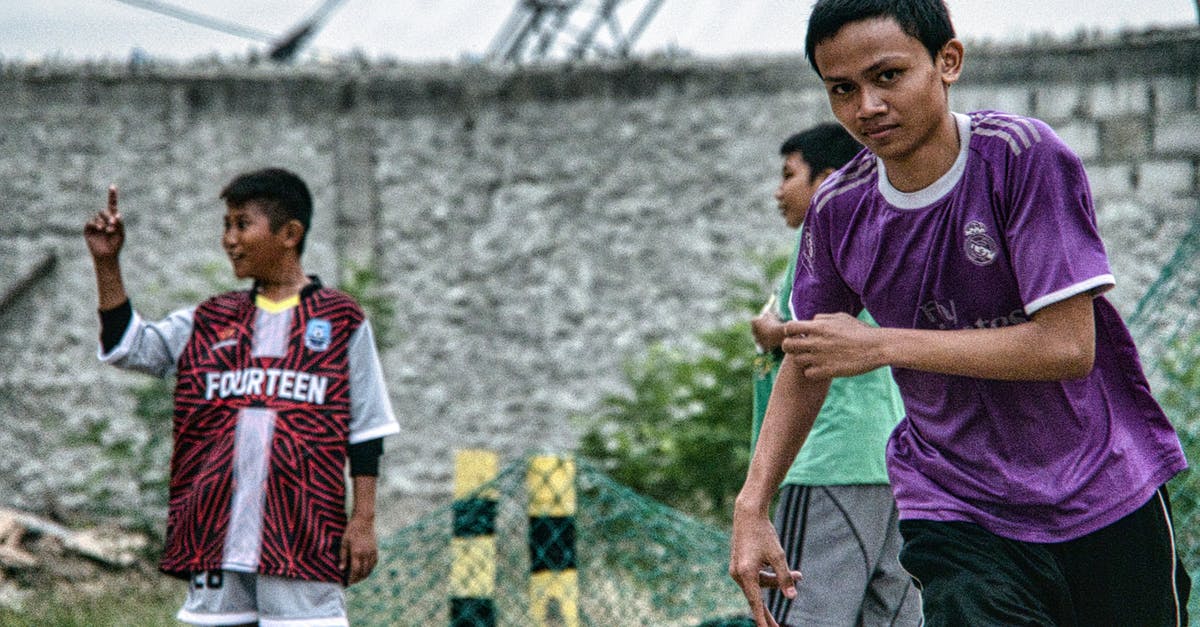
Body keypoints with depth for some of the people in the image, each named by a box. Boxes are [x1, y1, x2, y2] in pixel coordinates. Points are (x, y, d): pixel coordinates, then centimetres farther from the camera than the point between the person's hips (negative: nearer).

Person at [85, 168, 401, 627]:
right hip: (215, 533, 4)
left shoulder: (341, 322, 3)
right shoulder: (209, 322, 15)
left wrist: (363, 520, -4)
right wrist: (107, 263, 0)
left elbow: (366, 430, 2)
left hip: (304, 537, -4)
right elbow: (126, 346, 9)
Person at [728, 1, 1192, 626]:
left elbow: (1067, 346, -21)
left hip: (1102, 497, -2)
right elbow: (805, 363, 15)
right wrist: (751, 504, 5)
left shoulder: (1023, 154, -15)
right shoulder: (838, 209, -1)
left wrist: (880, 346, -20)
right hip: (952, 513, 2)